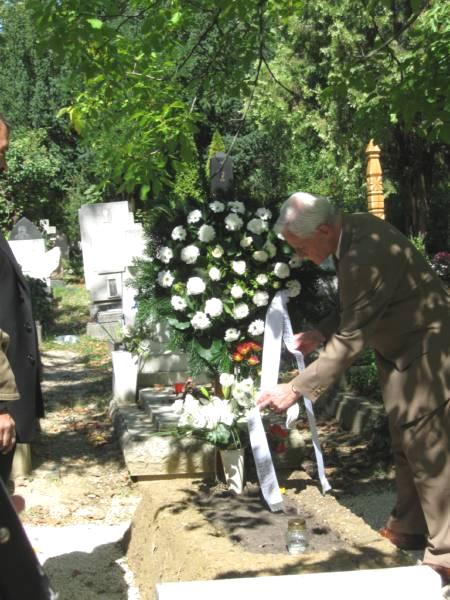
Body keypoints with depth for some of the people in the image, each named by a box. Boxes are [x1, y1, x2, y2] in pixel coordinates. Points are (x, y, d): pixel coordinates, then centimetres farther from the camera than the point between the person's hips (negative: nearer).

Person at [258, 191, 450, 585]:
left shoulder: (364, 258, -32)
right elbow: (353, 307, 10)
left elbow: (350, 341, -28)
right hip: (404, 350, 10)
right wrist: (321, 332, -5)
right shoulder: (354, 227, -3)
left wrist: (296, 390, -23)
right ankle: (410, 529, 32)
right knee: (406, 445, 18)